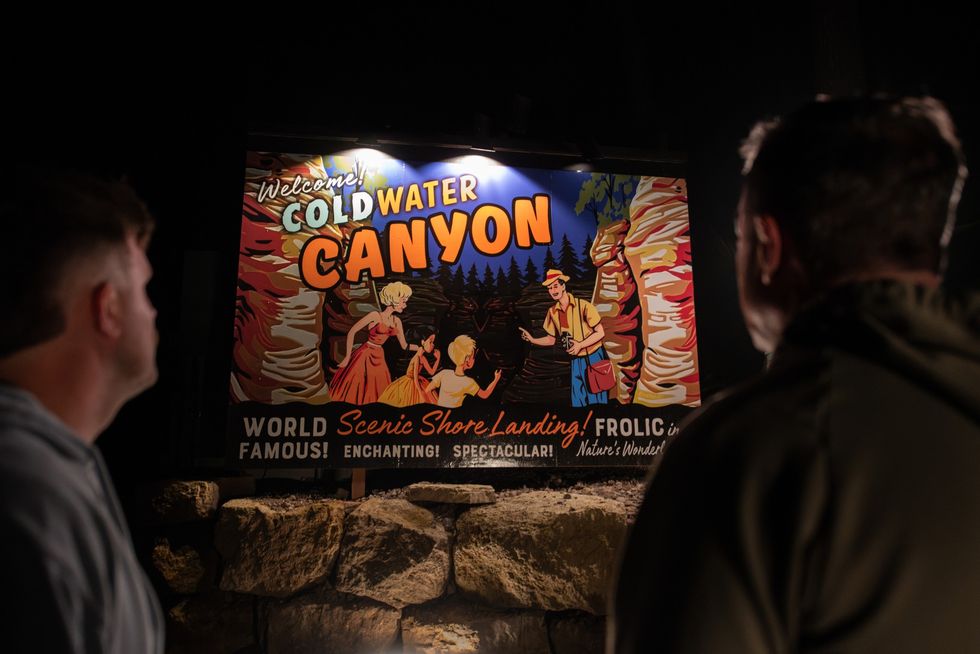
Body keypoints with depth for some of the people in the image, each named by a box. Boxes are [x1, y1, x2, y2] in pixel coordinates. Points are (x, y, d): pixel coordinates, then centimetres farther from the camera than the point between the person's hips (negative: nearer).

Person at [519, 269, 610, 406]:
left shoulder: (583, 305, -16)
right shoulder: (553, 312, 1)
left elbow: (600, 333, -12)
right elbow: (551, 340, 11)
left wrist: (580, 345, -22)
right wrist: (532, 340, -5)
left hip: (593, 358, -5)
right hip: (576, 361, 5)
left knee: (597, 401, 1)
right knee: (578, 402, 13)